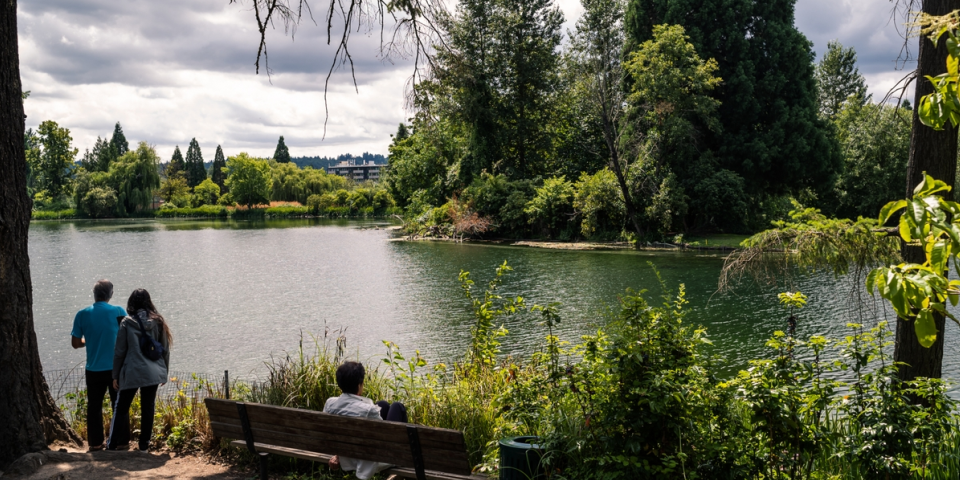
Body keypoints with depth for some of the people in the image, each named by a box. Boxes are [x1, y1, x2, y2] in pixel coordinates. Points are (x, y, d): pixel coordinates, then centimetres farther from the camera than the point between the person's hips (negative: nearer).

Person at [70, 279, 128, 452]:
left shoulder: (82, 315, -4)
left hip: (94, 370, 1)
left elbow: (76, 343, 1)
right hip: (116, 368, -1)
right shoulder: (118, 311, -8)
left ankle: (95, 443, 15)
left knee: (94, 407, 12)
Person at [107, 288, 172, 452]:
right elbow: (165, 349, 6)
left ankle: (113, 443, 17)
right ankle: (144, 445, 12)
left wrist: (115, 375, 6)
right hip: (153, 372, 2)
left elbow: (119, 351, -1)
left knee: (121, 408, 12)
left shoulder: (127, 322, -3)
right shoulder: (158, 321, 3)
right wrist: (164, 371, 16)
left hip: (131, 372, -2)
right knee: (148, 408, 8)